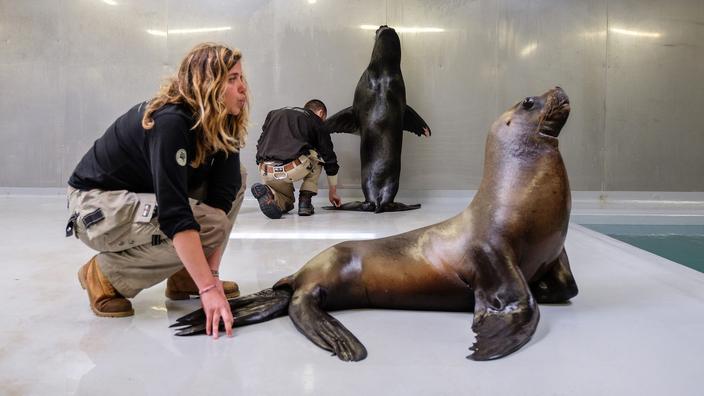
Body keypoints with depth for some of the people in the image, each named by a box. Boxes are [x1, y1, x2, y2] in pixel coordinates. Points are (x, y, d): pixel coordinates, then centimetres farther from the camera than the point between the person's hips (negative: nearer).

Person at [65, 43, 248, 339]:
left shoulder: (223, 125, -7)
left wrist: (210, 275, -19)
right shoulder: (169, 122, -31)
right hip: (96, 203, -8)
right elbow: (175, 215, -37)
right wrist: (208, 288, -39)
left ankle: (185, 276, 1)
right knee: (206, 224, -27)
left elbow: (221, 192, -13)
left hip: (144, 195, 8)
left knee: (234, 179, -5)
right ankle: (105, 275, -7)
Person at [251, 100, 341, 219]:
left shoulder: (274, 113, 28)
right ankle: (305, 200, 14)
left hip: (265, 172, 4)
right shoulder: (316, 122, 16)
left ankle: (268, 193, -4)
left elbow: (260, 145, 25)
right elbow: (329, 158, 21)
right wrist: (333, 191, 33)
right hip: (294, 169, -4)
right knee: (316, 156, 29)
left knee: (287, 204, 30)